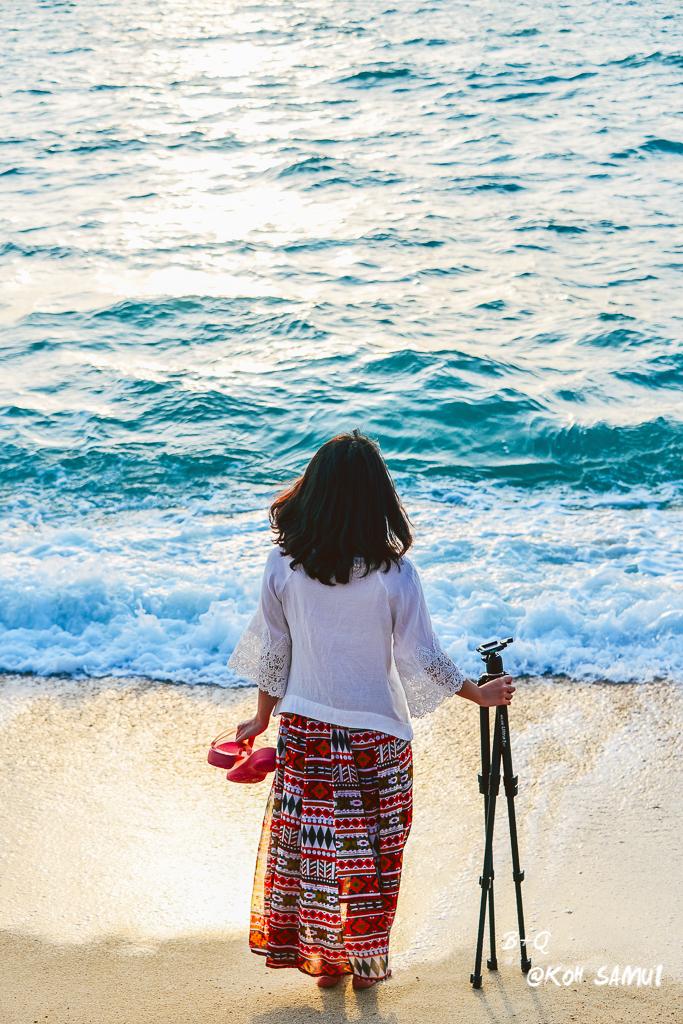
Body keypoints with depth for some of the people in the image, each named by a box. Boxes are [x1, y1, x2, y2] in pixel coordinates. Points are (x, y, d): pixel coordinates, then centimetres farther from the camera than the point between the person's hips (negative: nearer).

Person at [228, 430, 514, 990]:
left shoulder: (283, 565, -12)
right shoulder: (394, 574, -19)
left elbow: (273, 650, -1)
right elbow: (421, 658, -11)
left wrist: (263, 716, 15)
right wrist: (479, 693, 5)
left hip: (304, 730, 2)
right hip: (375, 736, -2)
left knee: (309, 842, 17)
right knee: (369, 849, 14)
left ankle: (321, 958, 30)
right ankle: (365, 962, 29)